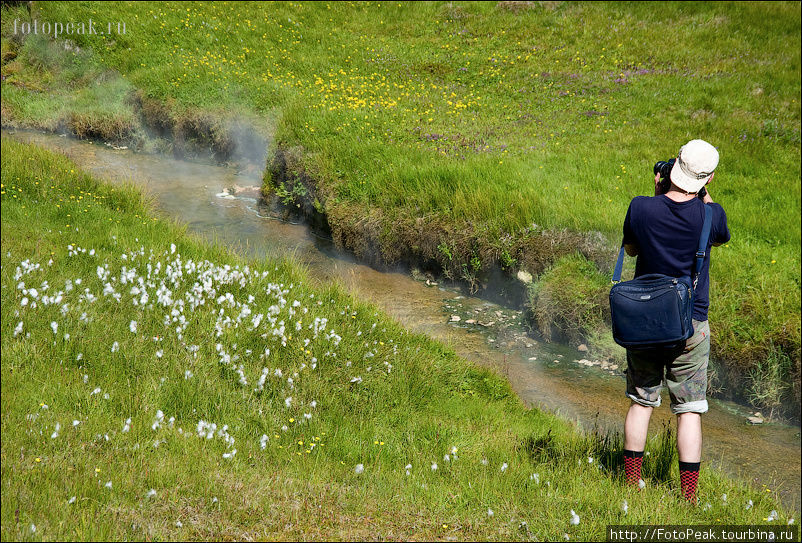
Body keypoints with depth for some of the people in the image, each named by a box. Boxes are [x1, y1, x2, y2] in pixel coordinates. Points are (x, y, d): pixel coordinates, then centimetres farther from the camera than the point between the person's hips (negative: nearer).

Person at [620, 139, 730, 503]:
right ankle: (688, 498, 5)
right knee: (689, 411, 5)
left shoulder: (641, 208, -12)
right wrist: (703, 193, 9)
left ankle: (631, 484, 21)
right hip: (690, 325, -1)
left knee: (641, 402, 15)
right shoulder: (710, 214, -13)